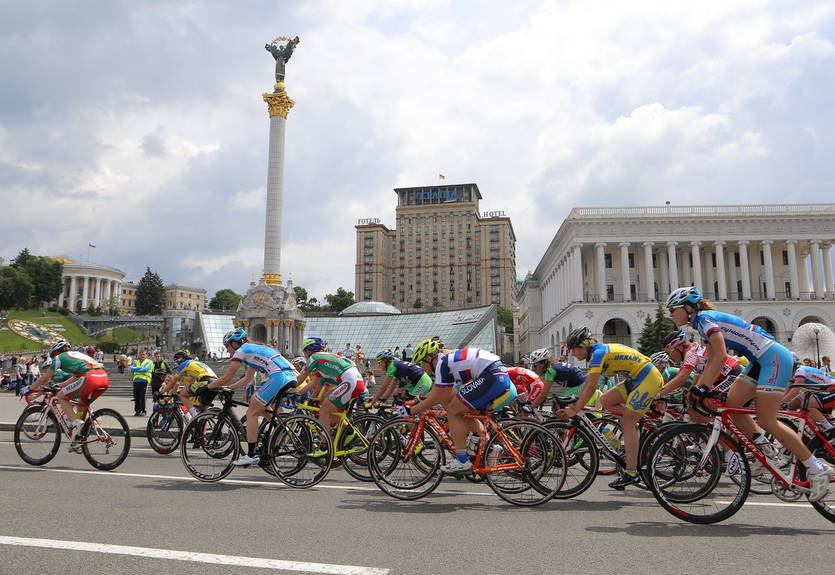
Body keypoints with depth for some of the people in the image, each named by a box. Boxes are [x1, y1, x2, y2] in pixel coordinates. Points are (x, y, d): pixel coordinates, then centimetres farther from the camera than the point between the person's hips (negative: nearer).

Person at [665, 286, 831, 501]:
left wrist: (705, 387, -23)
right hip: (761, 360, 10)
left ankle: (817, 470, -1)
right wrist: (696, 388, 13)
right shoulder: (703, 325, 15)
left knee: (766, 419, -11)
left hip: (774, 357, -10)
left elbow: (721, 357, -24)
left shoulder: (704, 318, -14)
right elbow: (711, 363, 18)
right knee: (730, 403, 5)